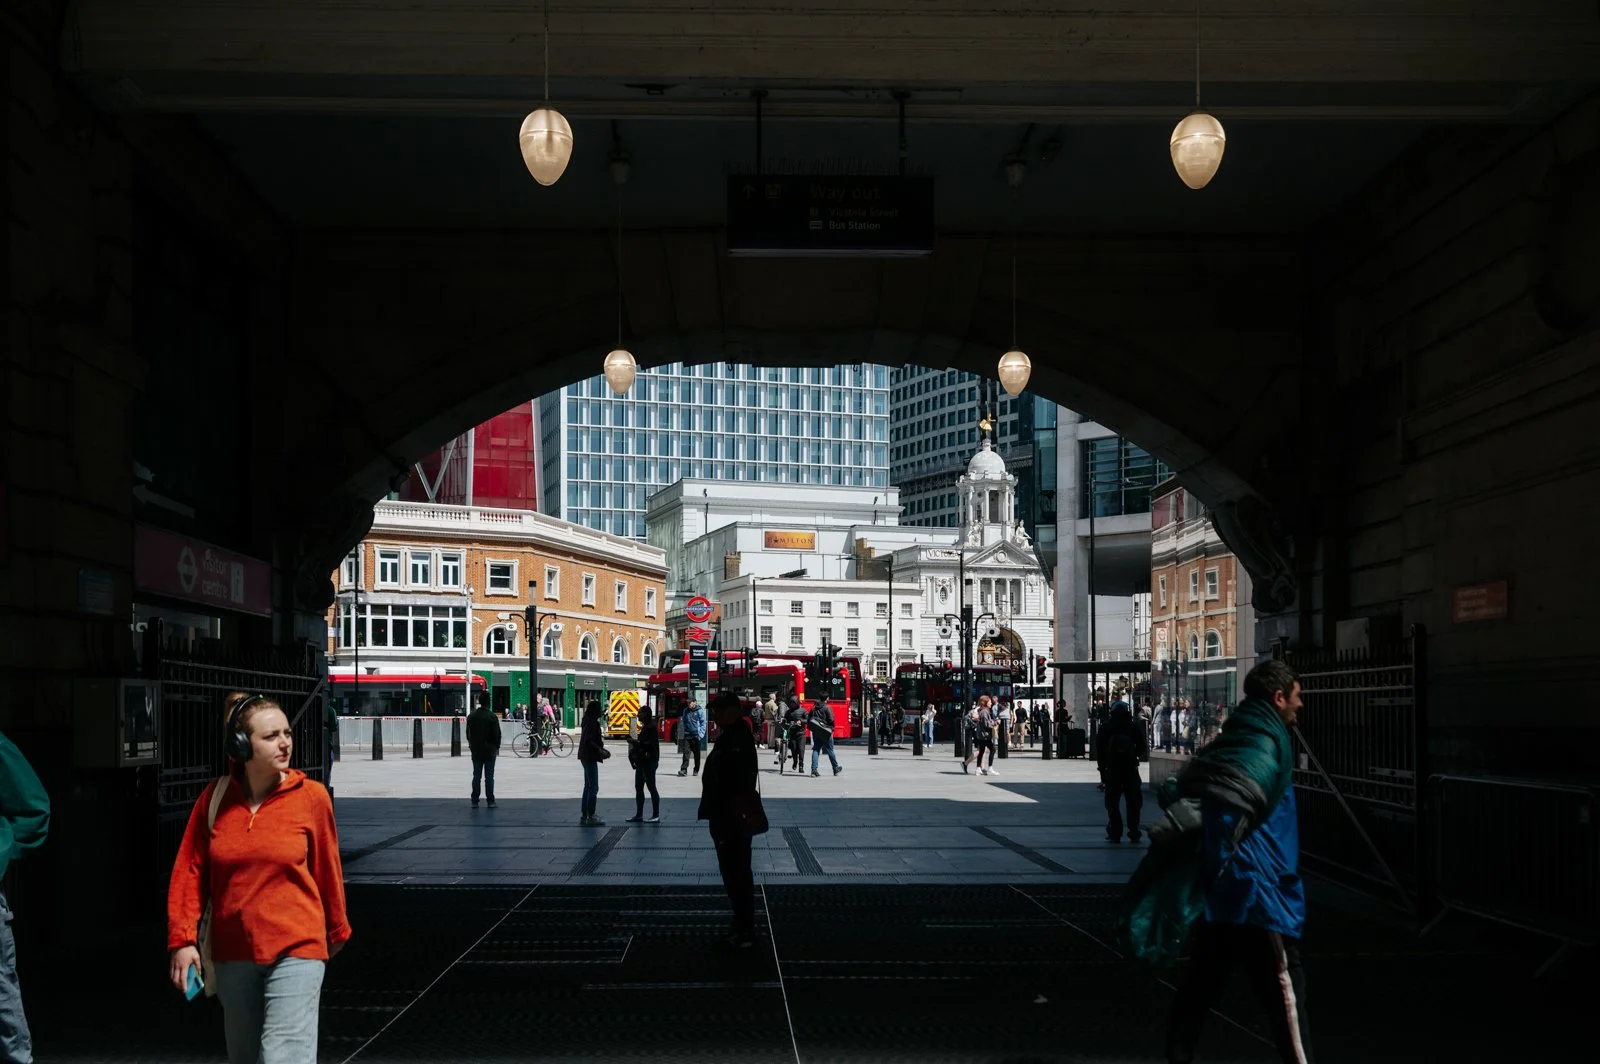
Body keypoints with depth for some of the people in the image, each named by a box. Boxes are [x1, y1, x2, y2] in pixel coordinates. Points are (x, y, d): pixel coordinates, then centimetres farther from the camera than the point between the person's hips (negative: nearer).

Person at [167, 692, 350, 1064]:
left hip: (295, 950, -3)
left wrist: (336, 932, 13)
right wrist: (182, 939, -6)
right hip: (233, 953, 3)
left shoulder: (311, 796, -8)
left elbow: (327, 868, 2)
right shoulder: (215, 797, -3)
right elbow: (190, 870, 1)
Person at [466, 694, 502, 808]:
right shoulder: (492, 717, -10)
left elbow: (468, 733, 9)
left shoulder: (471, 717, 3)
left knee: (476, 776, 8)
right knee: (489, 776, 0)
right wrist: (497, 747, 3)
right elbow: (497, 733, -9)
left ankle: (474, 801, 6)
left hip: (476, 751, 3)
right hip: (490, 750, -3)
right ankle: (490, 801, -1)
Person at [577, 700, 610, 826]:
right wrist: (600, 751, -24)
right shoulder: (592, 723, -17)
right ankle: (590, 817, -7)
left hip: (587, 758, 10)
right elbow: (588, 741, -25)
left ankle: (584, 816, 18)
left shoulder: (589, 722, 13)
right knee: (593, 787, -7)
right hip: (590, 758, -10)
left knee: (588, 786, 14)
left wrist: (601, 749, 17)